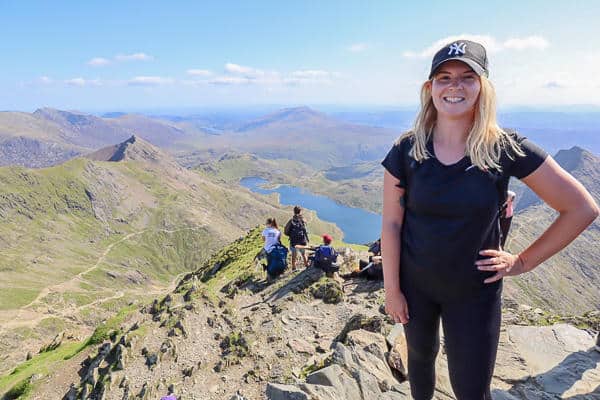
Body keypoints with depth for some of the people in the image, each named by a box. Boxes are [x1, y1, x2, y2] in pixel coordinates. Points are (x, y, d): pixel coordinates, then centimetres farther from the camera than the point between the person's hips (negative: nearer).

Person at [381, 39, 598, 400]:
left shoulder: (506, 149, -15)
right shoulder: (407, 150, -12)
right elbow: (391, 224, -7)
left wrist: (523, 262, -6)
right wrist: (392, 288, -5)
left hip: (475, 292, -1)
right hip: (415, 284, 1)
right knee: (420, 357, 23)